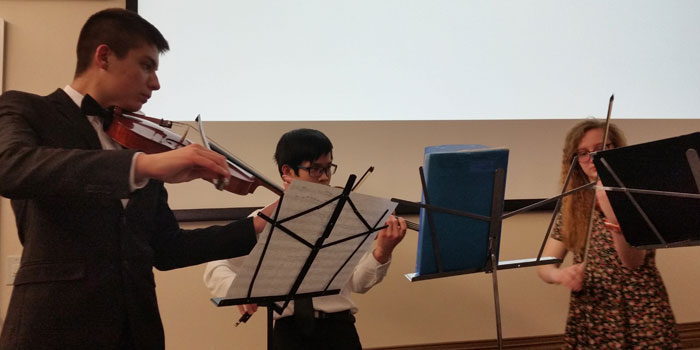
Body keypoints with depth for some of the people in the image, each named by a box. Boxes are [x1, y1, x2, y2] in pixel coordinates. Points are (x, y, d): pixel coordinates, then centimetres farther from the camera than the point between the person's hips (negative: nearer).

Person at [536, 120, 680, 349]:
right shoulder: (572, 209, 6)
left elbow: (633, 262, -17)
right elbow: (544, 267, 2)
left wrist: (612, 214, -31)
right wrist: (561, 274, -19)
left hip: (641, 320, -2)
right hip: (588, 321, 3)